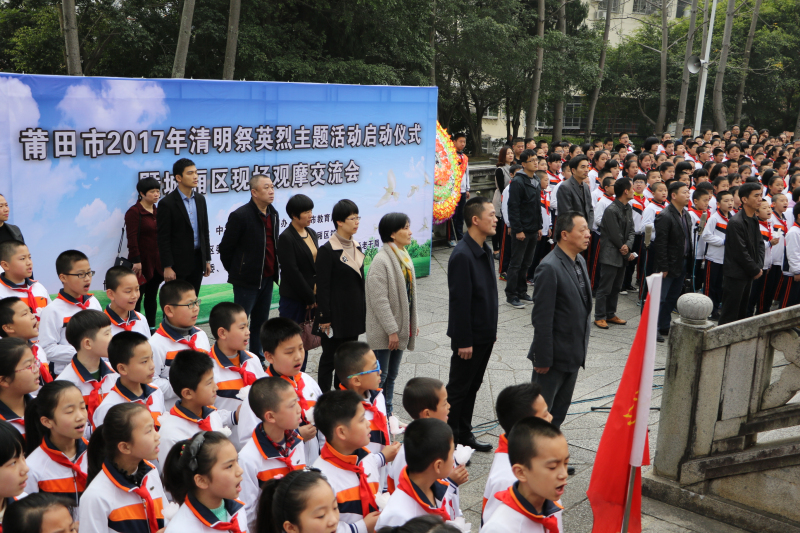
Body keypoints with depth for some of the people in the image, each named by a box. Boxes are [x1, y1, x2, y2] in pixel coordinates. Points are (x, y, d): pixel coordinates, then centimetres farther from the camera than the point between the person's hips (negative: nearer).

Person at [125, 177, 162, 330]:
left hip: (156, 262, 7)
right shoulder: (134, 212, -8)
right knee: (137, 296, -1)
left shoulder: (158, 211, 13)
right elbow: (132, 238, -14)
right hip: (142, 262, -6)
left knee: (152, 296, 11)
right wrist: (136, 261, -19)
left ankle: (151, 327, 17)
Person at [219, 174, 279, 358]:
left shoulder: (273, 214, 9)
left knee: (261, 321, 15)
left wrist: (275, 270, 14)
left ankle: (257, 358, 25)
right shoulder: (240, 216, -14)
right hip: (247, 281, -7)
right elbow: (225, 248, -8)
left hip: (267, 278, 7)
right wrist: (236, 272, 1)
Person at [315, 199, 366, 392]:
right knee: (329, 358, 3)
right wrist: (324, 317, -15)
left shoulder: (356, 247, 9)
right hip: (336, 313, -7)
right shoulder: (327, 250, -14)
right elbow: (322, 287, -14)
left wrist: (363, 310, 15)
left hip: (354, 313, 7)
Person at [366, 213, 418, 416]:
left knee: (391, 375, 18)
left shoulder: (403, 256, 9)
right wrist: (392, 330, -20)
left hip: (401, 327, 9)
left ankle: (387, 414, 29)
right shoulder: (381, 261, -19)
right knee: (380, 376, 1)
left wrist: (413, 322, 15)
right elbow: (379, 300, -22)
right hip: (383, 331, -9)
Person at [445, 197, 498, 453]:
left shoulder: (485, 250, 8)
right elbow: (459, 302, -22)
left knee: (473, 386, 18)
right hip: (470, 336, -9)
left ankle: (464, 434, 30)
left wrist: (492, 329, 17)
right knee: (458, 389, 4)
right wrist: (463, 341, -20)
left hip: (485, 334, 9)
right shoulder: (462, 255, -23)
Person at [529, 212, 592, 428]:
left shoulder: (580, 261, 7)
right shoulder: (549, 268, -22)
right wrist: (542, 358, -19)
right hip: (554, 355, -9)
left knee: (560, 410, 19)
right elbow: (542, 318, -22)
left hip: (574, 353, 9)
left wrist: (582, 345, 15)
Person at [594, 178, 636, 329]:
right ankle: (599, 317, 8)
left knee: (616, 287, 15)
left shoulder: (628, 208, 9)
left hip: (622, 256, 8)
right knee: (605, 288, -1)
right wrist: (627, 254, -7)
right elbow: (615, 236, -16)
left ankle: (610, 314, 26)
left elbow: (631, 230, 8)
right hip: (611, 255, -8)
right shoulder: (611, 210, -18)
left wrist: (628, 245, -13)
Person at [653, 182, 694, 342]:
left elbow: (688, 239, 16)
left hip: (683, 263, 8)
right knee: (660, 298, -1)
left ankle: (665, 328, 25)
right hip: (669, 265, -8)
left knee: (673, 298, 15)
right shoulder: (665, 216, -17)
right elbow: (660, 244, -19)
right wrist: (663, 267, -19)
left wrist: (690, 260, 10)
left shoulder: (686, 215, 10)